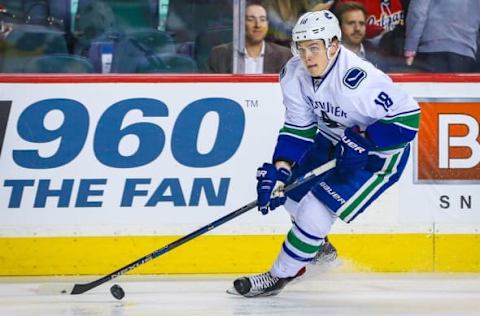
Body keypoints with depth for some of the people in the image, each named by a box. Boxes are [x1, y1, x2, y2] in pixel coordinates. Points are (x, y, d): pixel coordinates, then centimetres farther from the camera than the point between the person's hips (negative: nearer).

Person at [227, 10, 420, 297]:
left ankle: (279, 276, 0)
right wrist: (279, 170, -16)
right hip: (332, 139, 8)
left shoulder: (357, 79, -36)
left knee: (317, 207, -16)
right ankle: (319, 248, 41)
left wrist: (362, 141, -31)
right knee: (291, 189, 12)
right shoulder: (295, 75, -14)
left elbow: (408, 116, -31)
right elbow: (298, 127, -6)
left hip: (377, 153, -8)